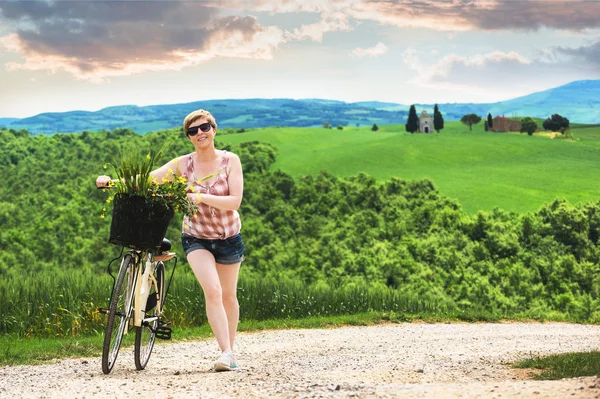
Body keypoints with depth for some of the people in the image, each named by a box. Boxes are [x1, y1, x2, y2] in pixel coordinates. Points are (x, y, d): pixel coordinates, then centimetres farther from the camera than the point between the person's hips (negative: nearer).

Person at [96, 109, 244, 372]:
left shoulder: (230, 161, -11)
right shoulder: (182, 164, -9)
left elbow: (235, 201, -19)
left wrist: (201, 197, -30)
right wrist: (112, 180, -27)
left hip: (229, 238, 1)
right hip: (196, 238, -1)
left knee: (228, 296, 12)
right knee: (213, 291, -21)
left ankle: (230, 350, 30)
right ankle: (226, 353, -21)